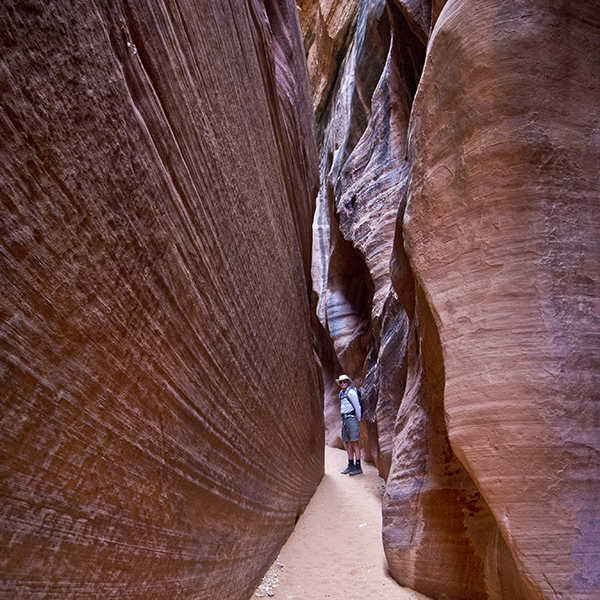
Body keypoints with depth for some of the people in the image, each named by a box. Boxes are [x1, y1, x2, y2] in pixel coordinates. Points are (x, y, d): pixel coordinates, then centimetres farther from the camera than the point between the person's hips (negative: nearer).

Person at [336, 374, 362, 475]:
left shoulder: (351, 392, -9)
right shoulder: (341, 393, 16)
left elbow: (357, 406, -8)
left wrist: (359, 419, -4)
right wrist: (343, 419, 18)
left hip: (352, 418, -8)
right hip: (344, 419, 8)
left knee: (354, 443, -7)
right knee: (347, 443, 9)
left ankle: (358, 467, -5)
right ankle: (350, 466, 16)